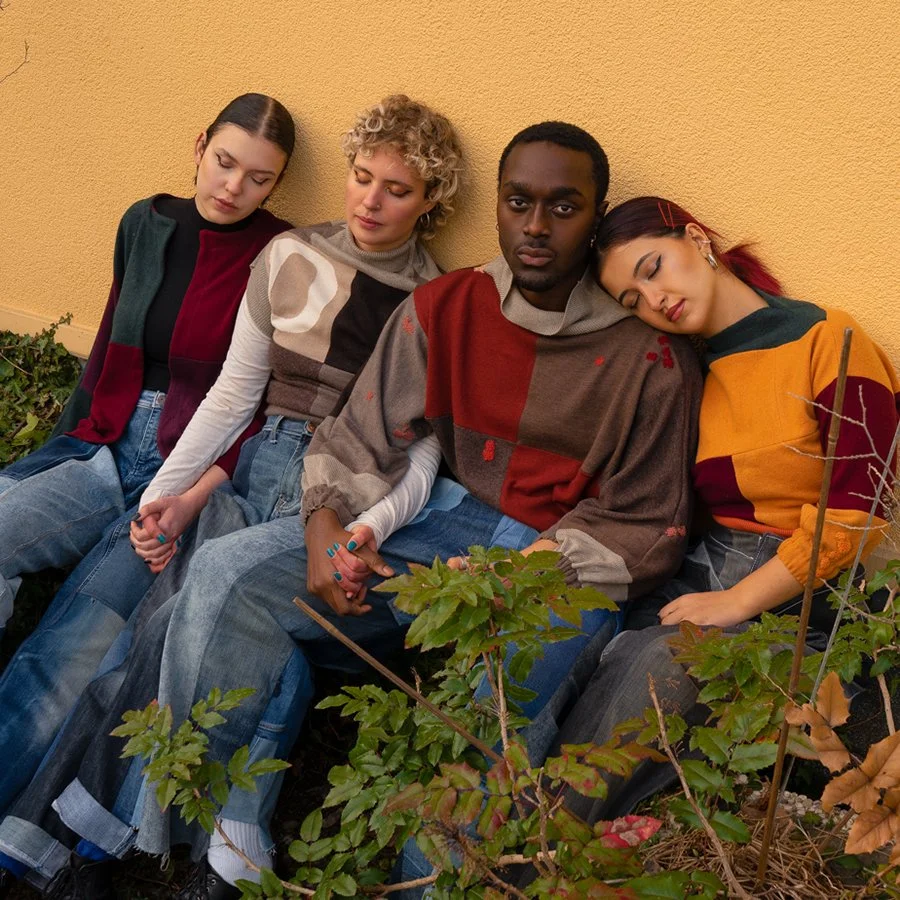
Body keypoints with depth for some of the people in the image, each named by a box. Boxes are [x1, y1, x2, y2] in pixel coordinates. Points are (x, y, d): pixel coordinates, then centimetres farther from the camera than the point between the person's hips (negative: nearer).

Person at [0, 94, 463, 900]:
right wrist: (167, 489, 1)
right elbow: (234, 393, 12)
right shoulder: (289, 258, 10)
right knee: (171, 618, -26)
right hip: (264, 466, 3)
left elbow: (422, 454, -2)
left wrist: (367, 531, -20)